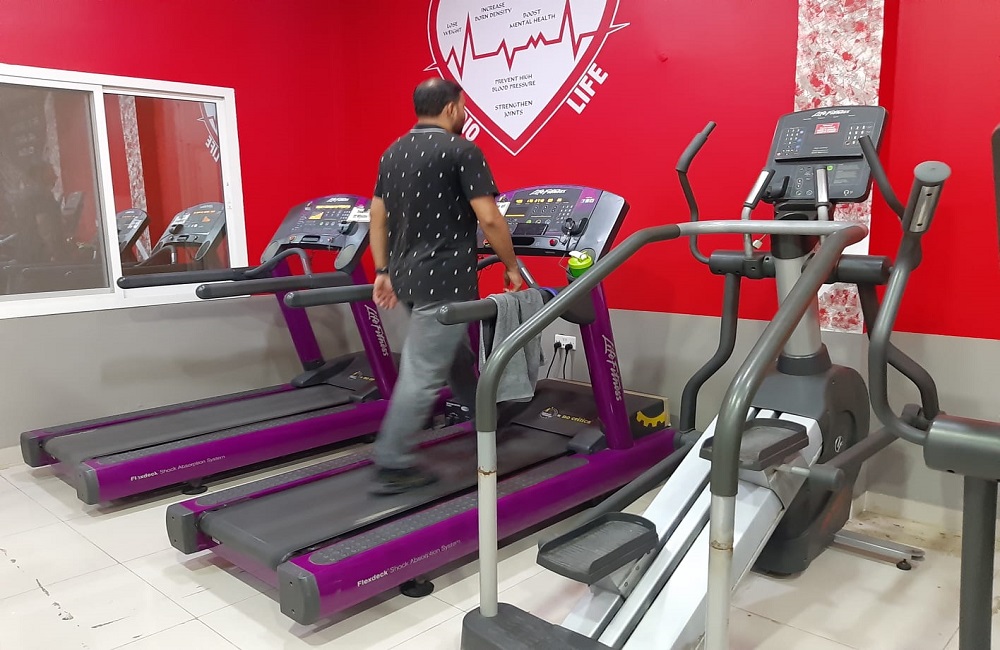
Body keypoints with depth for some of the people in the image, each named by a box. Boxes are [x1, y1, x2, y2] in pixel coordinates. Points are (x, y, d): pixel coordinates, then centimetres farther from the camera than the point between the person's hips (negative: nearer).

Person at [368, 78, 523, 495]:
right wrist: (511, 268, -3)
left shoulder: (392, 154, 12)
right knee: (424, 375, -4)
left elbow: (377, 219, 13)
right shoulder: (461, 151, -10)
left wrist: (384, 271, 17)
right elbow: (489, 220, -15)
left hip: (408, 278, 9)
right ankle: (393, 467, 1)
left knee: (455, 358, 23)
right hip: (444, 282, -8)